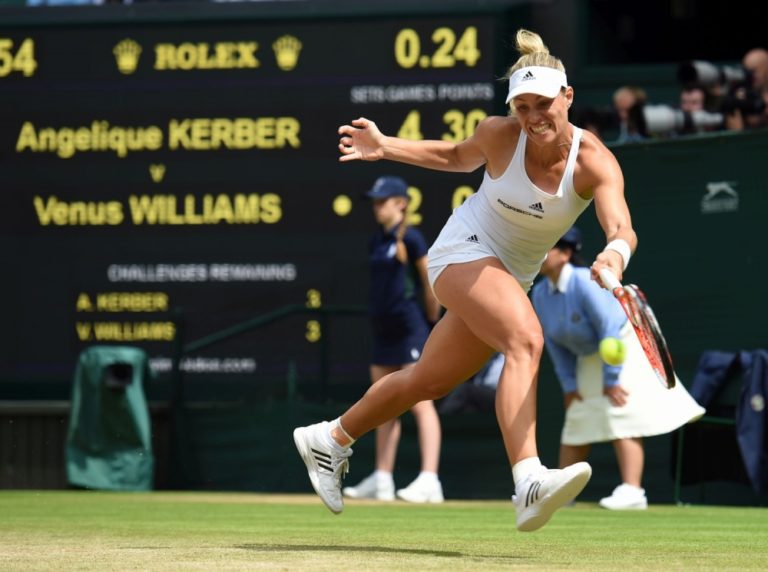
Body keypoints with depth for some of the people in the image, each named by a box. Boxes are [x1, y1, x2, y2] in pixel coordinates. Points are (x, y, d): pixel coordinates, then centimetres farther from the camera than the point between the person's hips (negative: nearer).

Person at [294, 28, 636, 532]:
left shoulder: (594, 162, -20)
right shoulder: (500, 135, -17)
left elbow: (622, 229, -37)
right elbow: (460, 156, 7)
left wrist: (615, 254, -60)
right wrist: (386, 147, -3)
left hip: (514, 276, 4)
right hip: (466, 250, -4)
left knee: (429, 381, 17)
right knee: (526, 339, -32)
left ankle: (330, 438, 42)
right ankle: (529, 484, -49)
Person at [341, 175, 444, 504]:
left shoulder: (410, 239, -10)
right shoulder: (377, 242, 14)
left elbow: (430, 283, -8)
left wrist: (432, 322, -1)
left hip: (410, 327, -9)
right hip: (384, 329, 9)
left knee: (420, 403, -11)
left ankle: (429, 480, -15)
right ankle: (381, 479, 16)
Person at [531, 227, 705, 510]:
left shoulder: (583, 282, -28)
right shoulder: (540, 293, -5)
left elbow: (610, 327, -27)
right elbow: (555, 343, 3)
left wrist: (611, 379, -26)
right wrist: (569, 385, -2)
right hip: (589, 357, 8)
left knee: (622, 416, -18)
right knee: (577, 421, 10)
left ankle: (632, 491, -24)